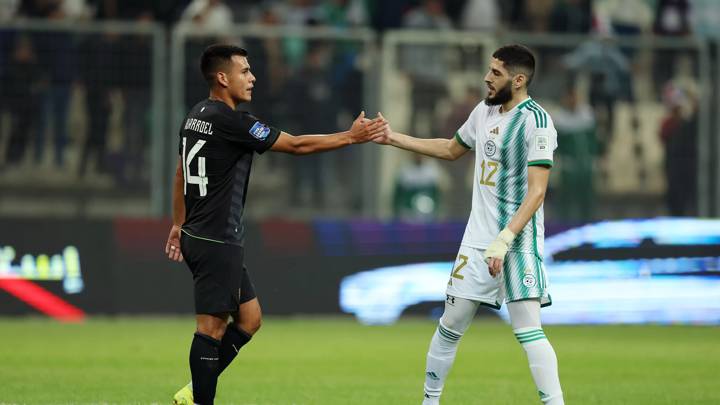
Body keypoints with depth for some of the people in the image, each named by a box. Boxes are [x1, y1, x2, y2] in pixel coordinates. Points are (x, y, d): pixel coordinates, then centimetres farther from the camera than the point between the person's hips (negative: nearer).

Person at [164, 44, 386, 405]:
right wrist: (351, 137, -5)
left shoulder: (197, 115, 11)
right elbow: (295, 145, -13)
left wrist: (179, 224, 30)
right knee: (211, 327, -6)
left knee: (248, 318, 12)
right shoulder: (230, 121, -17)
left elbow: (181, 173, 22)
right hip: (216, 243, -10)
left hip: (197, 236, 10)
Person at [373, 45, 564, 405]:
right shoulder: (485, 111, 9)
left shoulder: (535, 121, -15)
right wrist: (393, 139, 24)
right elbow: (451, 149, 28)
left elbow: (536, 191, -20)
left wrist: (504, 240, -27)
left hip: (518, 240, -7)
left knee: (528, 329, -16)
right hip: (478, 238, 7)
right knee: (450, 326, 10)